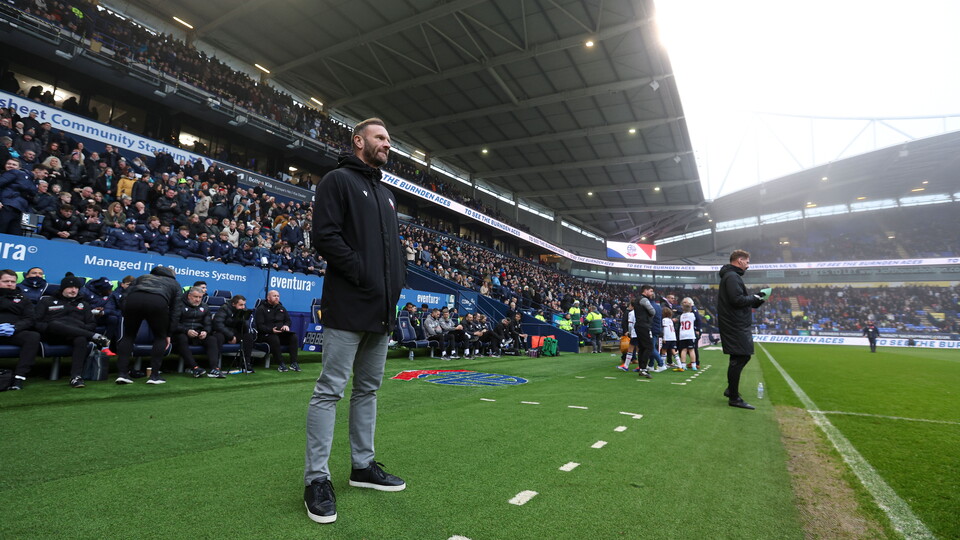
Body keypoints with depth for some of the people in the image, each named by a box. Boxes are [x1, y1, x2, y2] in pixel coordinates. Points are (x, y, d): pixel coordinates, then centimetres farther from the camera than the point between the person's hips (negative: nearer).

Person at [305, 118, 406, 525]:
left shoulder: (385, 194, 23)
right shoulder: (338, 180, -2)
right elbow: (325, 236, -13)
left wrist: (397, 280, 6)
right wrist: (363, 274, -17)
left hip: (382, 309, 9)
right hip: (348, 307, -8)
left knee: (368, 389, 14)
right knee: (330, 390, -3)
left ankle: (363, 465, 26)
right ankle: (316, 478, 7)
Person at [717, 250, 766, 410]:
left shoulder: (731, 276, 19)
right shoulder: (732, 276, -15)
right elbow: (737, 299, -25)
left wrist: (755, 301, 8)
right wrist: (754, 298, -10)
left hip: (737, 325, 11)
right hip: (735, 326, -11)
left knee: (742, 356, 18)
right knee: (738, 359, -6)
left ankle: (731, 389, 27)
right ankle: (734, 398, 1)